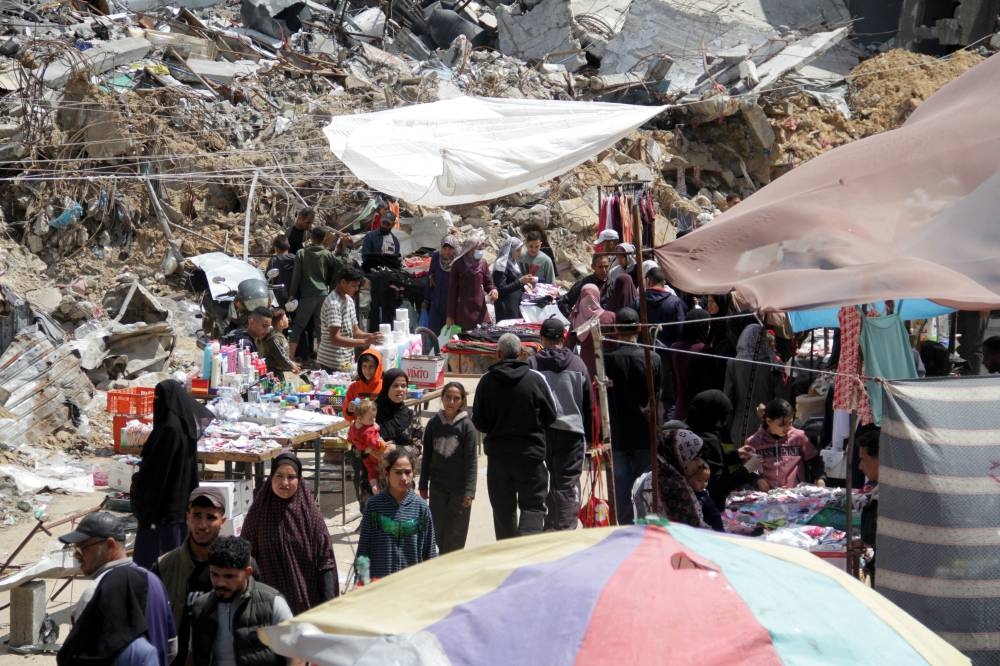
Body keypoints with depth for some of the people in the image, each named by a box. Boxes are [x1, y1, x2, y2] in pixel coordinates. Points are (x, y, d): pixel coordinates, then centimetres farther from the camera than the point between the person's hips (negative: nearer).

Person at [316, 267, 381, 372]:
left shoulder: (349, 300, 12)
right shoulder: (333, 304, -18)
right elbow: (335, 339, -24)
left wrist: (370, 336, -4)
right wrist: (365, 342, -28)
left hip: (347, 361, 9)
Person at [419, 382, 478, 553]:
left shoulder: (467, 425, -7)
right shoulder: (434, 423, 2)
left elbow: (471, 460, -8)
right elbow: (427, 456, 9)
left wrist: (469, 491, -13)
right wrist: (423, 485, 9)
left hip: (459, 487, -3)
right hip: (437, 486, 3)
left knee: (455, 532, 3)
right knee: (437, 529, 7)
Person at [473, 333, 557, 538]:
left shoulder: (487, 381, -5)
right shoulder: (535, 379, -9)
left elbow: (479, 423, -1)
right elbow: (551, 416, 1)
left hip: (497, 454, 2)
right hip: (531, 452, -2)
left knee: (503, 509, 12)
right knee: (533, 506, 4)